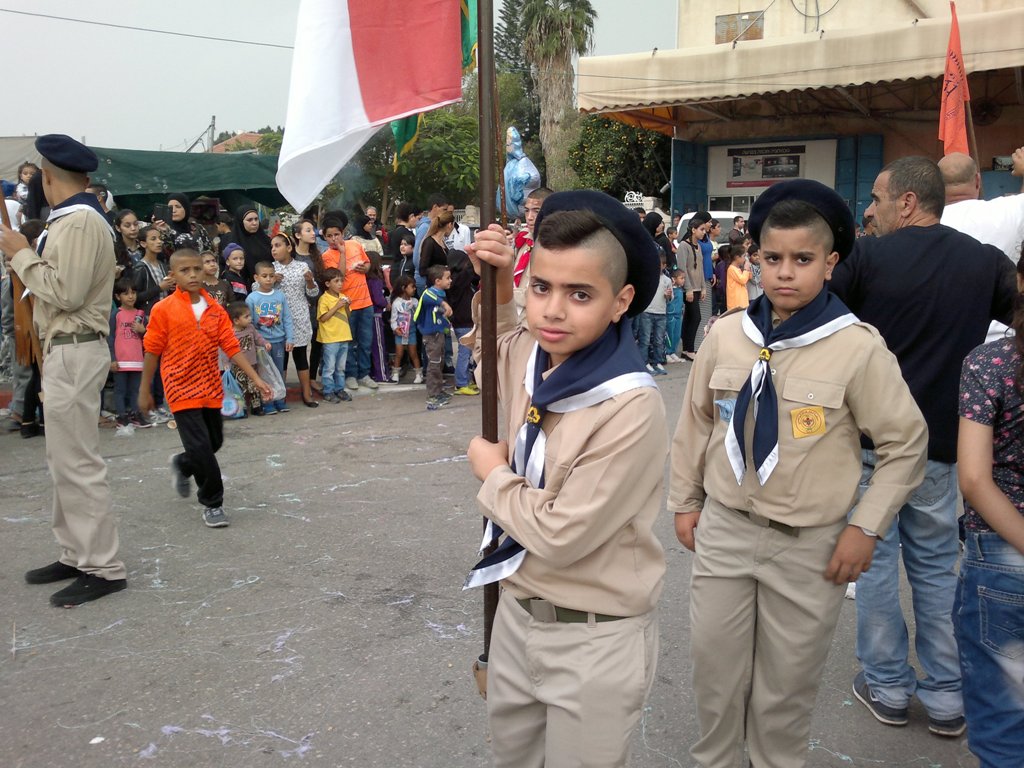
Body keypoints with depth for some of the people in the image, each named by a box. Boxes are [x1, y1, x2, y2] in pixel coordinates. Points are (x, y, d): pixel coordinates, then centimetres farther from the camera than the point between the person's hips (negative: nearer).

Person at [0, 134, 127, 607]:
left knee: (77, 462, -7)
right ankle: (77, 555, 24)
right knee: (65, 459, 15)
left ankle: (103, 568, 0)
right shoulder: (72, 219, 15)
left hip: (74, 352, -10)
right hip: (65, 351, 10)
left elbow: (65, 292, -21)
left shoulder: (79, 222, -15)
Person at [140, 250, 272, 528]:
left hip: (211, 390, 5)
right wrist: (145, 391, 1)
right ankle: (212, 503, 9)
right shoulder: (163, 310, -9)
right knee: (201, 448, -8)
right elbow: (152, 351, -3)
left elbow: (232, 348, 0)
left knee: (214, 443, 16)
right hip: (182, 390, -5)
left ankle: (182, 464, 47)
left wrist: (256, 379, -6)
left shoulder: (215, 309, 1)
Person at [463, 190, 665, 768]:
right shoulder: (530, 357, -6)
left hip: (596, 639, -7)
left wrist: (491, 473, -11)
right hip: (519, 609, 7)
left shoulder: (631, 409, -28)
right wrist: (497, 287, 2)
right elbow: (494, 344, 21)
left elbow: (560, 535, -27)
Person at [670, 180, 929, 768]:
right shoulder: (727, 334, -4)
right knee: (715, 669, 15)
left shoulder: (858, 347, -13)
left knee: (788, 684, 13)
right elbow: (697, 421, 8)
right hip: (723, 529, 3)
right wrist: (686, 500, 11)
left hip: (810, 545, -3)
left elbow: (907, 441, -5)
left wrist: (868, 526, -8)